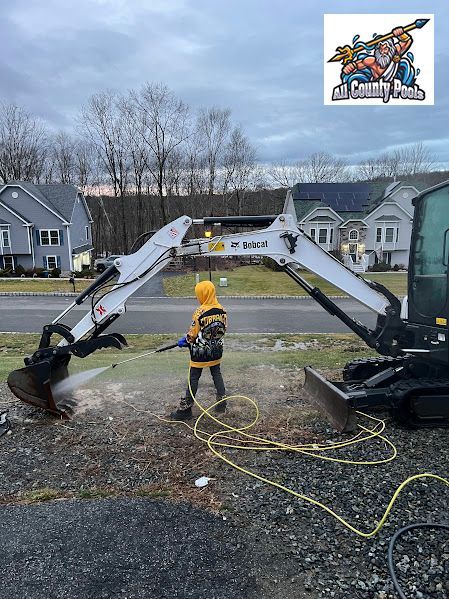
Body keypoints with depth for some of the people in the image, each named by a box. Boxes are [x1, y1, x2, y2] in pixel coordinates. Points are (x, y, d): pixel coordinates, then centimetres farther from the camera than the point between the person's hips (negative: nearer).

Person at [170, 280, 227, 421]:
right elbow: (223, 329, 6)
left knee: (194, 378, 4)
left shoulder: (199, 313, -22)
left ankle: (185, 409, 12)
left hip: (200, 353, -5)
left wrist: (185, 341, 5)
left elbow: (193, 333, -15)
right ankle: (222, 403, 24)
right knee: (217, 374, 19)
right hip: (216, 350, 5)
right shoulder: (222, 310, -5)